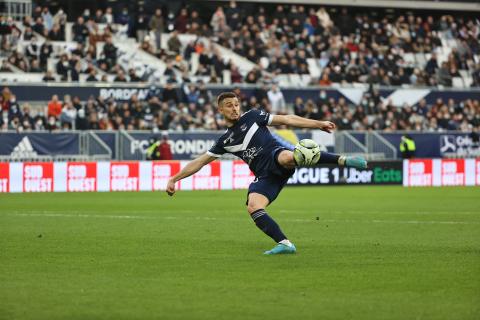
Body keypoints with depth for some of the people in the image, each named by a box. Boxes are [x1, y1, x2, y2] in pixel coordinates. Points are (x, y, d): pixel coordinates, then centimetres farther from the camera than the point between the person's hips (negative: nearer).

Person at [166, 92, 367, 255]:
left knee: (286, 157, -41)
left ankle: (342, 160, -45)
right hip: (265, 176, 4)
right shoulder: (225, 141, 22)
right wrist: (175, 179, 21)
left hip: (275, 156, -4)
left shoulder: (252, 117, 14)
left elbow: (287, 120, 12)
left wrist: (318, 124, 6)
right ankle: (284, 244, -24)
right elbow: (200, 162, 26)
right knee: (253, 207, -23)